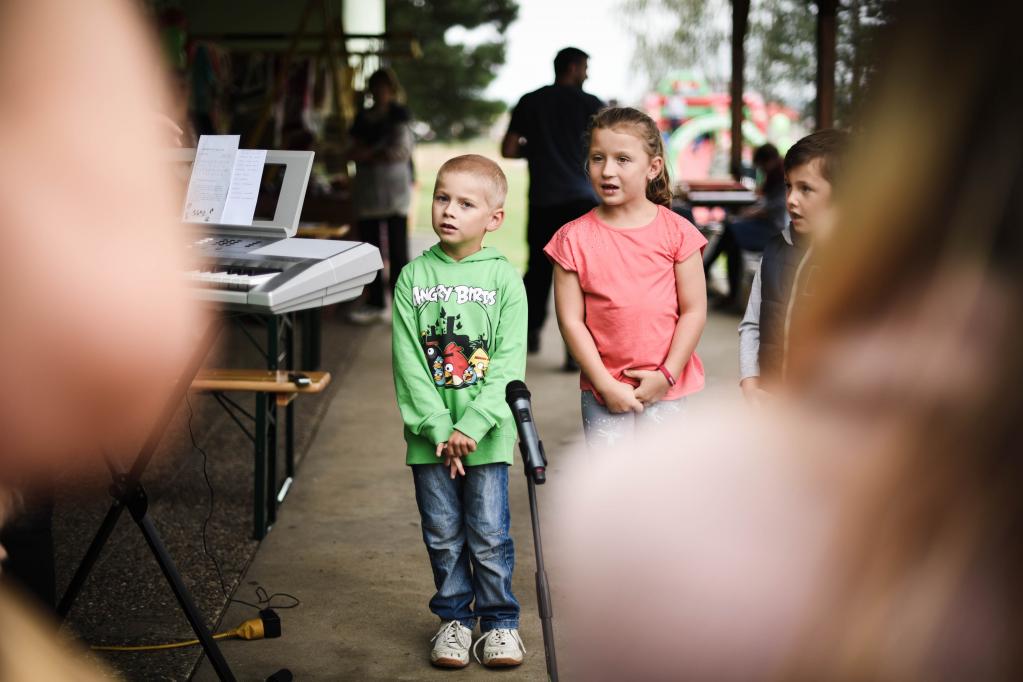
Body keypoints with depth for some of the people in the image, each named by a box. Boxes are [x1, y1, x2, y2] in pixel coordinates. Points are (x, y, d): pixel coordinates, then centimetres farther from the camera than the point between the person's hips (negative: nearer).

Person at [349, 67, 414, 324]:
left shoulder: (399, 115, 0)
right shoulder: (363, 117, 17)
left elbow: (401, 151, -9)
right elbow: (355, 152, 19)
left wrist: (369, 155, -6)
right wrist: (358, 153, -4)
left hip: (394, 189, -6)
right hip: (368, 190, 6)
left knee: (397, 248, -7)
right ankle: (376, 303, 13)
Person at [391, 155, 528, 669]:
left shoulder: (503, 278, -2)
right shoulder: (414, 276, 2)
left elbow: (508, 363, -6)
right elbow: (408, 361, -2)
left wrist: (471, 426, -14)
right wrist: (438, 429, -11)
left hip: (486, 433, -1)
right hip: (429, 435, 2)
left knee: (489, 535, 3)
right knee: (443, 536, 11)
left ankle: (499, 621, 21)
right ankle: (454, 618, 27)